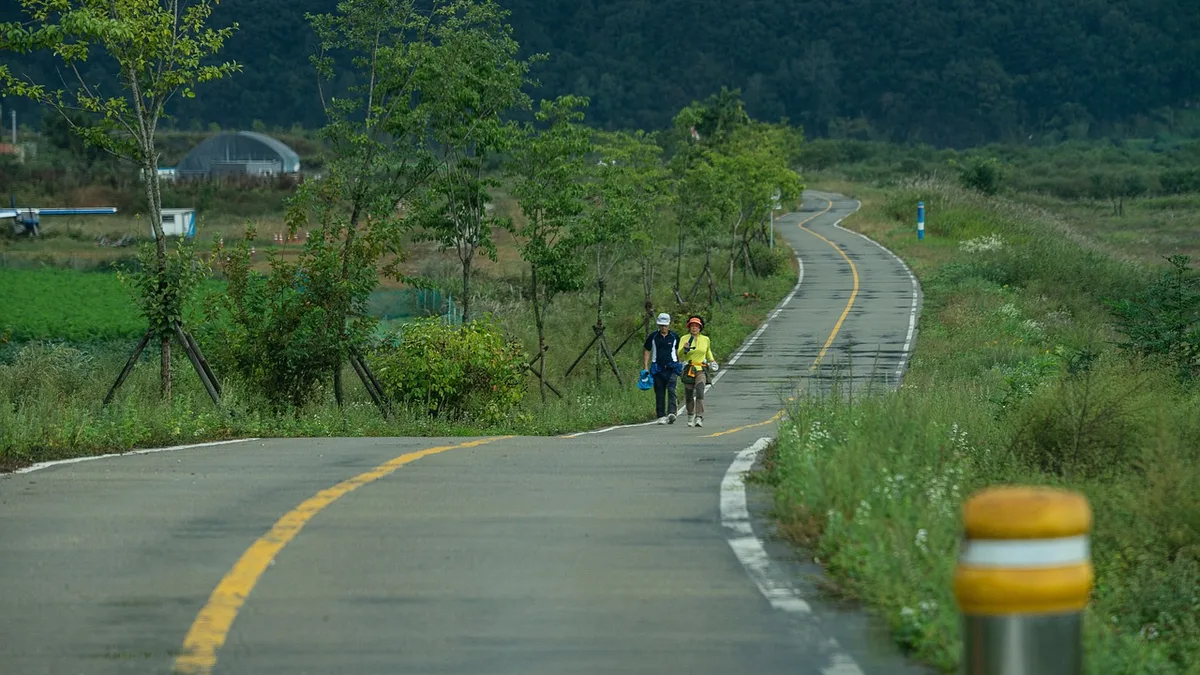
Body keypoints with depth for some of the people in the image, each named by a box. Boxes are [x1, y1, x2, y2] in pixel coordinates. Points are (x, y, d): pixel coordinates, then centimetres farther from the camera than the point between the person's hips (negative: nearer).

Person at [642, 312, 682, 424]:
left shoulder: (674, 336, 6)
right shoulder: (653, 337, 6)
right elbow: (646, 351, 11)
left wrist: (681, 366, 11)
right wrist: (645, 367, 3)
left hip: (671, 368, -1)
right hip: (657, 368, 1)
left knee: (671, 390, -16)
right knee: (659, 393, 2)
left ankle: (671, 413, -26)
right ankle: (661, 416, 7)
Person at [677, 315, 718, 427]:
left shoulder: (705, 339, 7)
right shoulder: (684, 339, 1)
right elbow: (680, 356, -8)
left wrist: (712, 360, 13)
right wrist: (684, 349, -27)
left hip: (701, 370, 0)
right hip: (688, 370, 0)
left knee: (699, 393, -20)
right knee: (689, 396, 6)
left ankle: (699, 418, -26)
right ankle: (691, 415, 34)